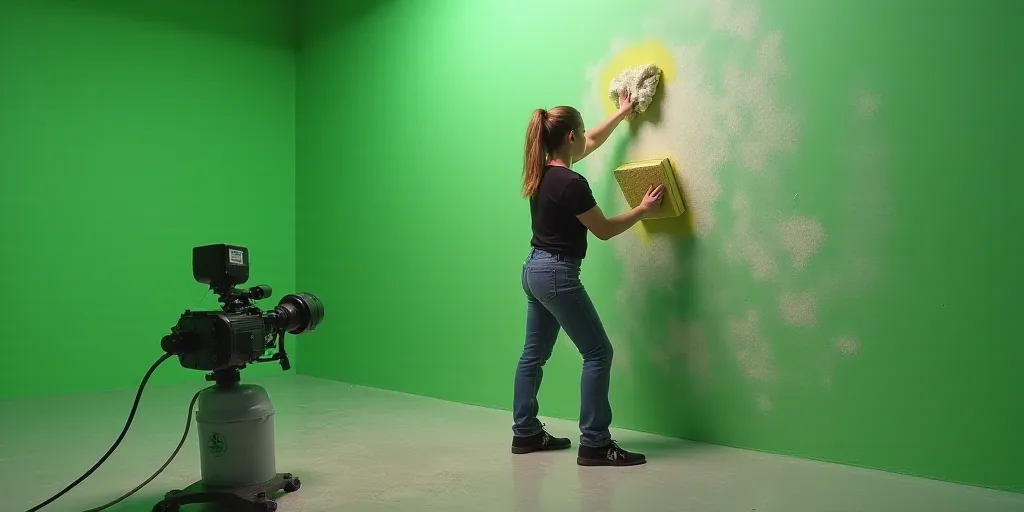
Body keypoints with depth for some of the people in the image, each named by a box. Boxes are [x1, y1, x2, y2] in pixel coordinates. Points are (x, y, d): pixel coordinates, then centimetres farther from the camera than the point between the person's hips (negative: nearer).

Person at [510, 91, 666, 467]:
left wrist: (623, 112, 31)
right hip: (558, 274, -10)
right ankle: (594, 445, -2)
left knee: (534, 353, 15)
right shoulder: (571, 184, -20)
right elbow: (604, 230, -10)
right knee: (598, 353, -3)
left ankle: (525, 433, 24)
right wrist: (644, 209, 1)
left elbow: (593, 142, 23)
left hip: (534, 270, 10)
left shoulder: (544, 170, 6)